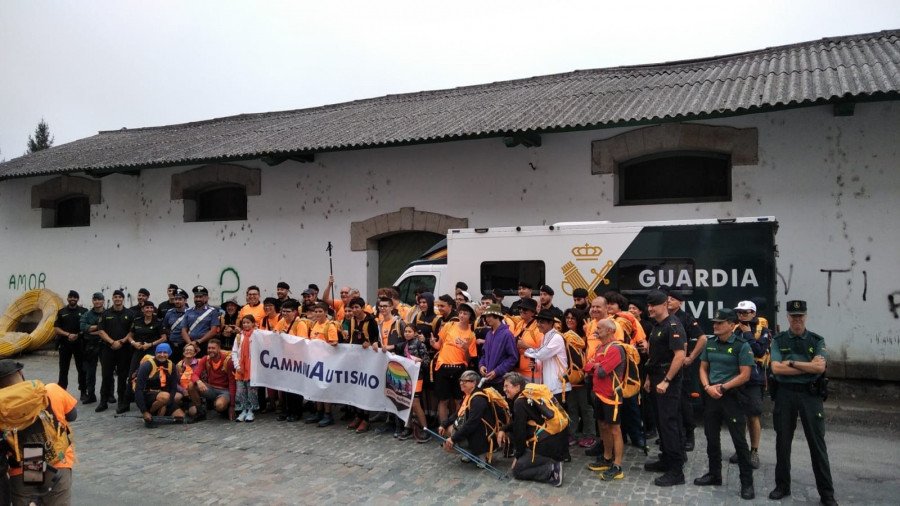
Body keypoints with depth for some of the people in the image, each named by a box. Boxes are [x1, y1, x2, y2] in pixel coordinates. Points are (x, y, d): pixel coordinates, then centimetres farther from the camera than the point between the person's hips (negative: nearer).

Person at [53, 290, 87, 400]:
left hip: (79, 343, -2)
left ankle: (83, 392, 5)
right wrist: (68, 335, -11)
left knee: (82, 368, 0)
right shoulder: (61, 312, 8)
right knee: (63, 369, 7)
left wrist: (78, 335, -12)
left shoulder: (84, 311, 3)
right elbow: (56, 328, 3)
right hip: (64, 343, 2)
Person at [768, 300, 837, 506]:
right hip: (785, 393, 1)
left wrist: (791, 363, -13)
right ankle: (782, 486, 22)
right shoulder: (778, 340, 3)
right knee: (783, 441, 9)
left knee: (817, 443, 3)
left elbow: (820, 367, -13)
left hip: (810, 394, -1)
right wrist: (808, 366, -10)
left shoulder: (817, 341, 2)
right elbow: (776, 368, -10)